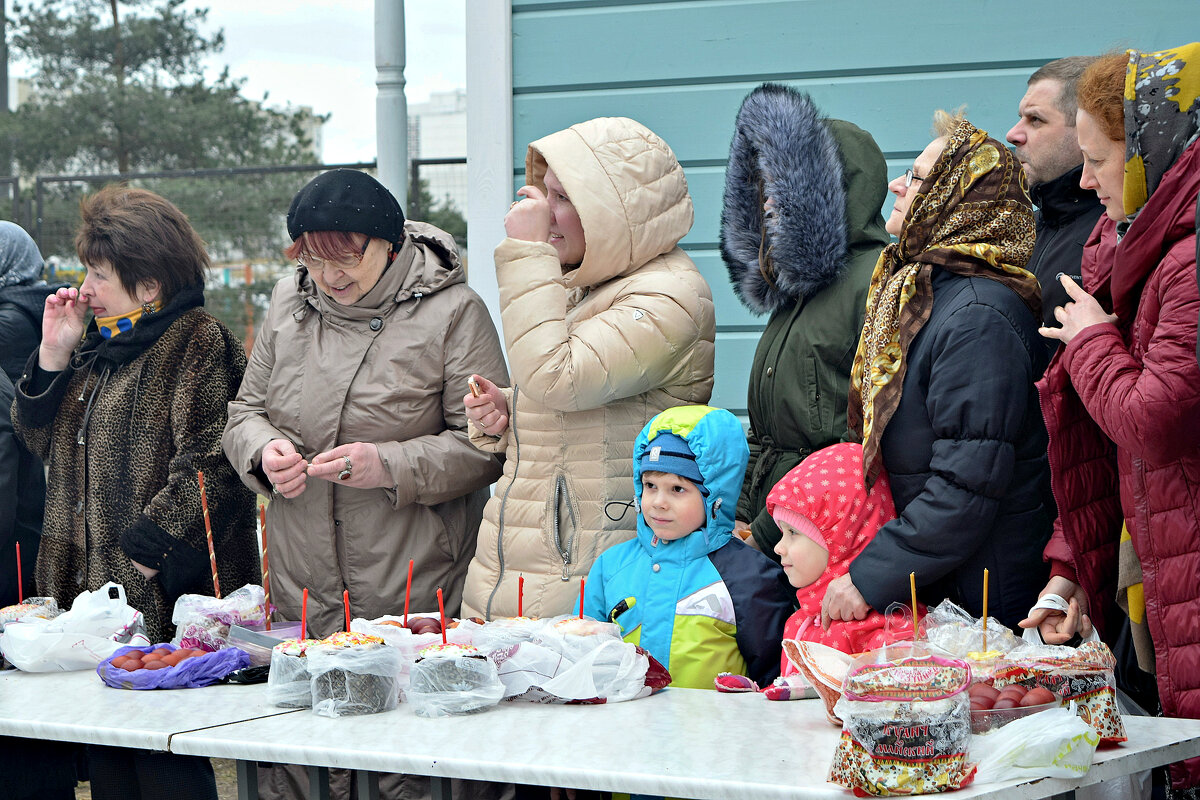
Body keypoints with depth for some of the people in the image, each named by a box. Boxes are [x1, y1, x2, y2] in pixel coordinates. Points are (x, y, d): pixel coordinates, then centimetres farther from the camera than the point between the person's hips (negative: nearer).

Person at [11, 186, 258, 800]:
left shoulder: (199, 345, -10)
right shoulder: (98, 346, 18)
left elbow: (207, 463, -19)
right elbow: (40, 438, 17)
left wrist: (147, 548, -20)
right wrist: (53, 355, 5)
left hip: (161, 598, -8)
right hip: (91, 588, 8)